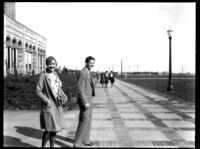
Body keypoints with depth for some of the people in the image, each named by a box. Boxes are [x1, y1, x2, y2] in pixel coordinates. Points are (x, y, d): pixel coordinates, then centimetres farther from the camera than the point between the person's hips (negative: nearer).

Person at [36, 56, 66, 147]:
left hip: (56, 105, 7)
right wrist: (47, 101, -19)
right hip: (48, 105, -7)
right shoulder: (43, 75, -13)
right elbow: (38, 91, -13)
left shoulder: (55, 74, 7)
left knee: (55, 128, 13)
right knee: (49, 129, -2)